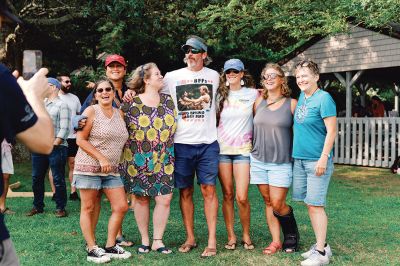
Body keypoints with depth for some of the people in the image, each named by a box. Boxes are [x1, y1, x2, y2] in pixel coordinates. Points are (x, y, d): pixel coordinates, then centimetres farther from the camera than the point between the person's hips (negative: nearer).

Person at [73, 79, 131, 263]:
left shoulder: (119, 113, 12)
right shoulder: (91, 111, -5)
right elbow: (80, 140, -11)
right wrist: (101, 158, -16)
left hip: (111, 170, 6)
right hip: (89, 167, -6)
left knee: (121, 207, 1)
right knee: (89, 208, 0)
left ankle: (110, 247, 14)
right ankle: (92, 249, 10)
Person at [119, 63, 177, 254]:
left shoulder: (167, 100, 6)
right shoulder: (131, 104, -4)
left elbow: (174, 126, 15)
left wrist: (171, 152, 11)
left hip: (164, 160, 3)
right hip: (138, 160, -2)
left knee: (164, 199, -3)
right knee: (141, 199, 7)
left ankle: (157, 240, 11)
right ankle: (144, 240, 21)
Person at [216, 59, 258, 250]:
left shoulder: (252, 94, 3)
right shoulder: (220, 95, 9)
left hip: (243, 149, -2)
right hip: (222, 148, 2)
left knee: (242, 197, -8)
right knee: (227, 195, 4)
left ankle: (246, 235, 12)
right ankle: (231, 236, 15)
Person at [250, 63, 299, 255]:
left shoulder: (292, 104, -2)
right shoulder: (259, 102, 8)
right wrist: (254, 148, 12)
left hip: (281, 162, -4)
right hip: (259, 160, 4)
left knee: (278, 204, -6)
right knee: (268, 202, 7)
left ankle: (292, 234, 19)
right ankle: (276, 241, 17)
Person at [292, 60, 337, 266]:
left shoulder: (323, 98, -11)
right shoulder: (302, 96, 11)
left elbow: (331, 131, -15)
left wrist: (323, 158, -19)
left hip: (317, 160, -8)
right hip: (299, 158, 8)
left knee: (315, 205, -6)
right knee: (310, 205, 11)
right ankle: (321, 245, 22)